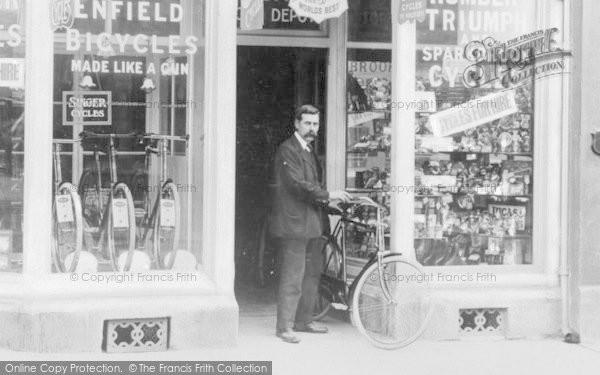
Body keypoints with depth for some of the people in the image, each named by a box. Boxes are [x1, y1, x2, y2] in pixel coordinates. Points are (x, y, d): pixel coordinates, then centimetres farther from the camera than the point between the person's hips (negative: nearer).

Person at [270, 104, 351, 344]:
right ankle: (284, 327, -3)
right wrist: (327, 195, -18)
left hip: (312, 222, 10)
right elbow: (297, 183, -20)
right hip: (294, 222, -10)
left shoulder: (310, 151, 19)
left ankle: (303, 321, 23)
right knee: (293, 277, -9)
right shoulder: (287, 150, -11)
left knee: (312, 274, 14)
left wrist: (330, 204, 12)